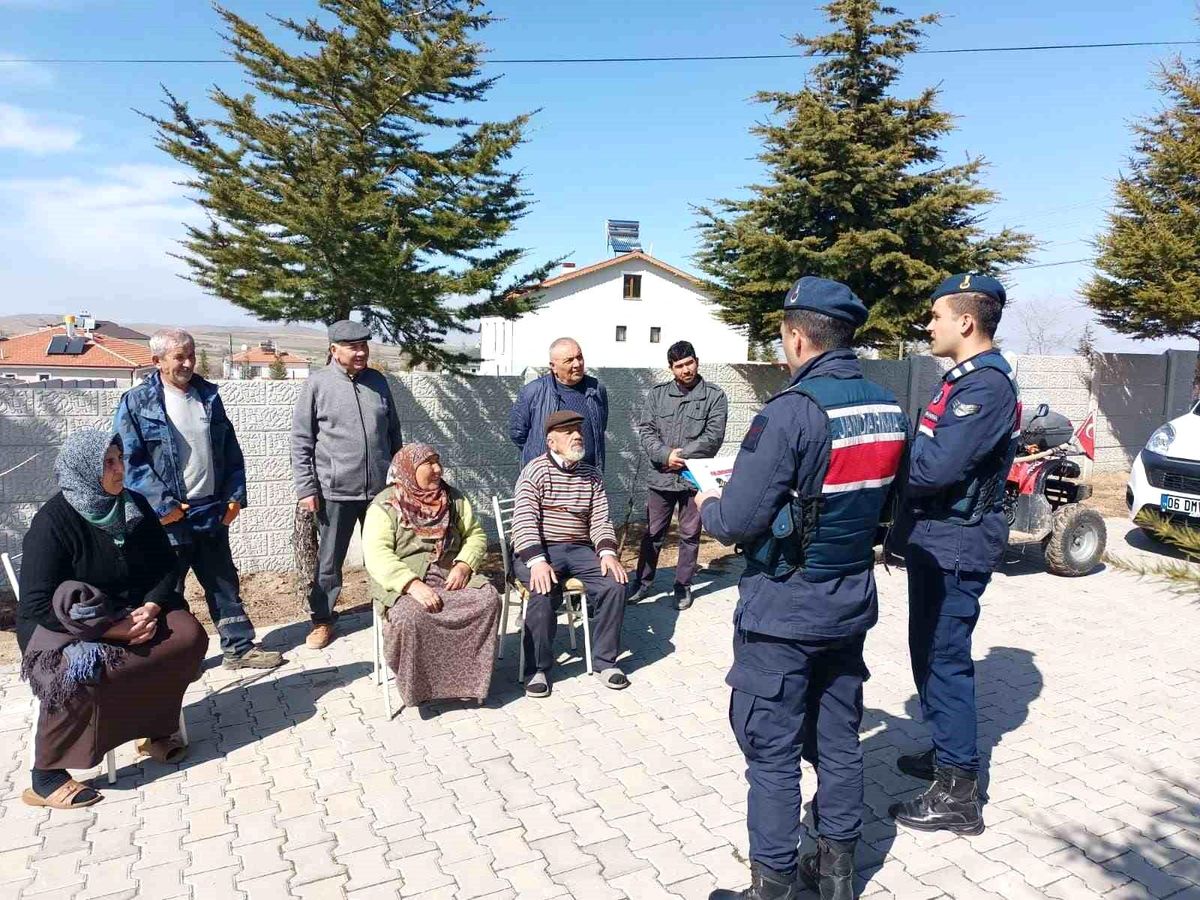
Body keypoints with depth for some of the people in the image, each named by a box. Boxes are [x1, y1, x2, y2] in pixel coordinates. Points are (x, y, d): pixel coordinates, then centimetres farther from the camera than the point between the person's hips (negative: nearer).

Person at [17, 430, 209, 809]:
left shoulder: (135, 506, -2)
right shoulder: (53, 521, -18)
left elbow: (166, 565, 5)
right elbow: (37, 605, -20)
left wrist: (150, 607, -16)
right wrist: (112, 629, -25)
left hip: (132, 611, 5)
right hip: (63, 623, -5)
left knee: (189, 634, -19)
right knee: (76, 676, -35)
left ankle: (153, 728, -1)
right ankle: (44, 778, -14)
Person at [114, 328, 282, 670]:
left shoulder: (209, 395, 8)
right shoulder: (136, 403, -7)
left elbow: (230, 449, 11)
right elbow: (129, 460, -11)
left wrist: (235, 494, 3)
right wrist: (162, 504, -17)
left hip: (212, 512, 5)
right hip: (169, 516, -5)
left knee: (225, 584, 13)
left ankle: (239, 648, 22)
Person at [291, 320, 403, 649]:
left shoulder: (377, 381, 7)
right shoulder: (317, 384, -5)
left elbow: (393, 433, 15)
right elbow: (301, 441, -4)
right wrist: (306, 487, -8)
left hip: (380, 489, 3)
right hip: (335, 490, -3)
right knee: (329, 560, 9)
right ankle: (322, 619, 25)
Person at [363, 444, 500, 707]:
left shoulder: (452, 499, 13)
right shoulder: (385, 506, -2)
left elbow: (476, 534, 12)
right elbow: (377, 555, -14)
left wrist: (464, 565, -10)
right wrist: (413, 585, -28)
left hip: (450, 576, 4)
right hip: (402, 583, -4)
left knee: (488, 599, -24)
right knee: (411, 616, -36)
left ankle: (468, 675, -10)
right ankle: (415, 685, -11)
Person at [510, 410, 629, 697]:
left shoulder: (591, 474, 12)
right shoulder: (535, 471, -4)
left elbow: (600, 519, 7)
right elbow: (524, 521, -14)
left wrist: (607, 553, -13)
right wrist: (537, 561, -28)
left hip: (579, 550, 5)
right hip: (537, 550, -4)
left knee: (615, 583, -19)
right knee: (545, 591, -33)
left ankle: (604, 660, -3)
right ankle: (537, 669, -13)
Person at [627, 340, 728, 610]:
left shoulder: (714, 396, -3)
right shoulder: (658, 393, 5)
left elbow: (713, 437, -11)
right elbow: (645, 430, 0)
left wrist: (681, 456, -14)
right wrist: (666, 455, -15)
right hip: (660, 476, 2)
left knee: (690, 535, 10)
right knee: (653, 533, 12)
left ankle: (683, 585, 24)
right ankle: (643, 581, 27)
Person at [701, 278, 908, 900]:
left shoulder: (791, 411, -21)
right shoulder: (889, 410, 2)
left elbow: (737, 522, -22)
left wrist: (706, 505, 0)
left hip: (784, 608, -7)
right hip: (850, 602, 7)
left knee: (772, 753, 6)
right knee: (838, 740, 19)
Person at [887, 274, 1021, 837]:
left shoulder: (987, 385, -18)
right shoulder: (965, 378, 15)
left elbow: (938, 466, -26)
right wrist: (903, 530, 8)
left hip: (956, 548, -10)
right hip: (936, 542, 10)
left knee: (945, 660, -3)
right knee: (931, 654, 19)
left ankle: (958, 794, 9)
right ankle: (946, 753, 36)